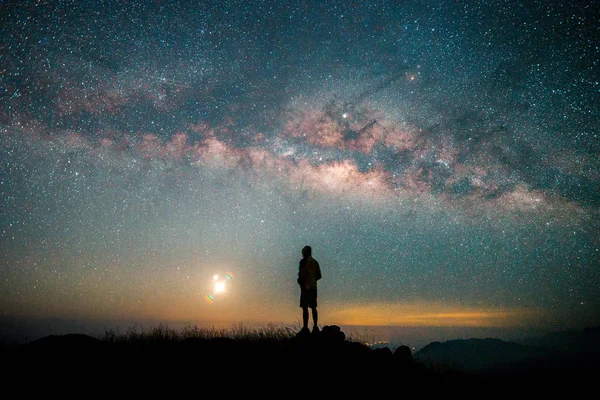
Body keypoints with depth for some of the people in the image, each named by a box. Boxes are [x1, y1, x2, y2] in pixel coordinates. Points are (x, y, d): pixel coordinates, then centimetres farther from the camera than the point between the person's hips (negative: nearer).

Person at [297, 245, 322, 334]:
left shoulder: (304, 261, -6)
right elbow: (319, 276, 16)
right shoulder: (315, 262, 15)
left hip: (306, 287, -7)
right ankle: (315, 327, 9)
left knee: (305, 308, -8)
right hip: (313, 287, 7)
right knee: (313, 308, 9)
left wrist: (300, 281, 1)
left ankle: (305, 328, -11)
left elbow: (302, 273, -16)